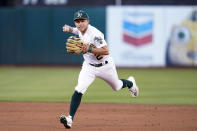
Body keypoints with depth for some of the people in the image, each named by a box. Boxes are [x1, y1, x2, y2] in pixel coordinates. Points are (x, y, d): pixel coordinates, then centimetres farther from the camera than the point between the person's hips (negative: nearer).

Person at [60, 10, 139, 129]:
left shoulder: (94, 34, -29)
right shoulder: (80, 30, -6)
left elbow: (106, 51, -34)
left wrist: (89, 49, -40)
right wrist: (69, 29, 4)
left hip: (105, 66, -4)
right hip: (89, 66, 4)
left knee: (117, 87, 23)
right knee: (79, 90, -19)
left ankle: (130, 83, 60)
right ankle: (70, 119, -25)